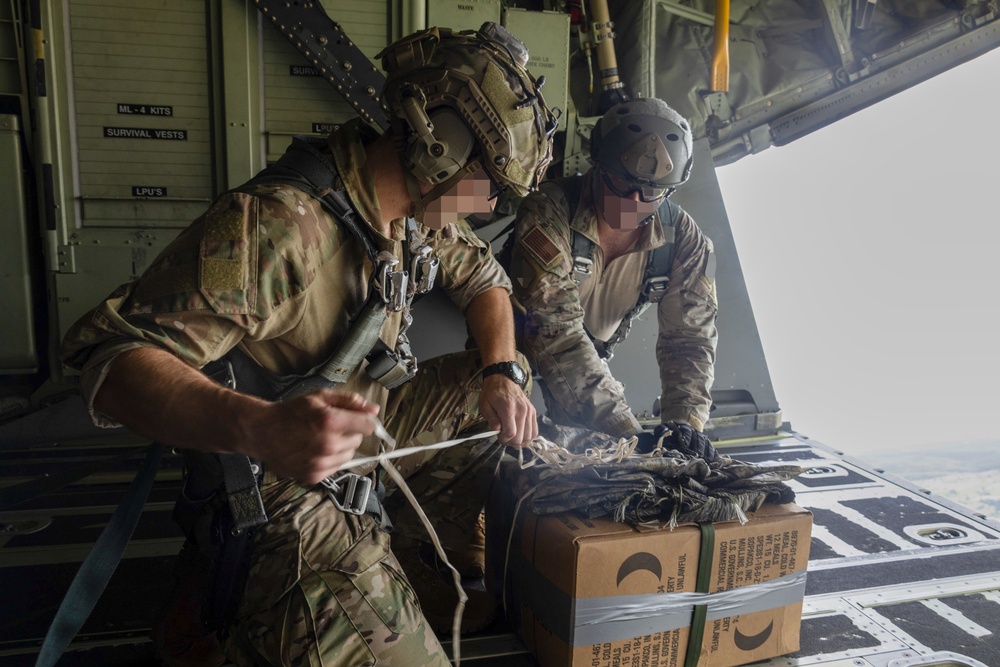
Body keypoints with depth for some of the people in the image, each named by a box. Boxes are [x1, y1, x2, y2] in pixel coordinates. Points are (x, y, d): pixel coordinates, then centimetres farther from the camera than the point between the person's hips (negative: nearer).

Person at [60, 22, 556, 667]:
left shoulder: (419, 208, -2)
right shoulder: (277, 224, -29)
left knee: (507, 392, 3)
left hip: (371, 418, 8)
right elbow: (110, 357, -30)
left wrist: (502, 374, -3)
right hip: (281, 487, -8)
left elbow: (482, 277, 14)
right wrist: (261, 428, -47)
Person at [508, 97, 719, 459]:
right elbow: (555, 332, -37)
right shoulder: (548, 214, -30)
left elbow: (690, 334, -12)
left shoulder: (684, 240, -14)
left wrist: (684, 421, -30)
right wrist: (627, 431, -41)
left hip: (591, 359, 4)